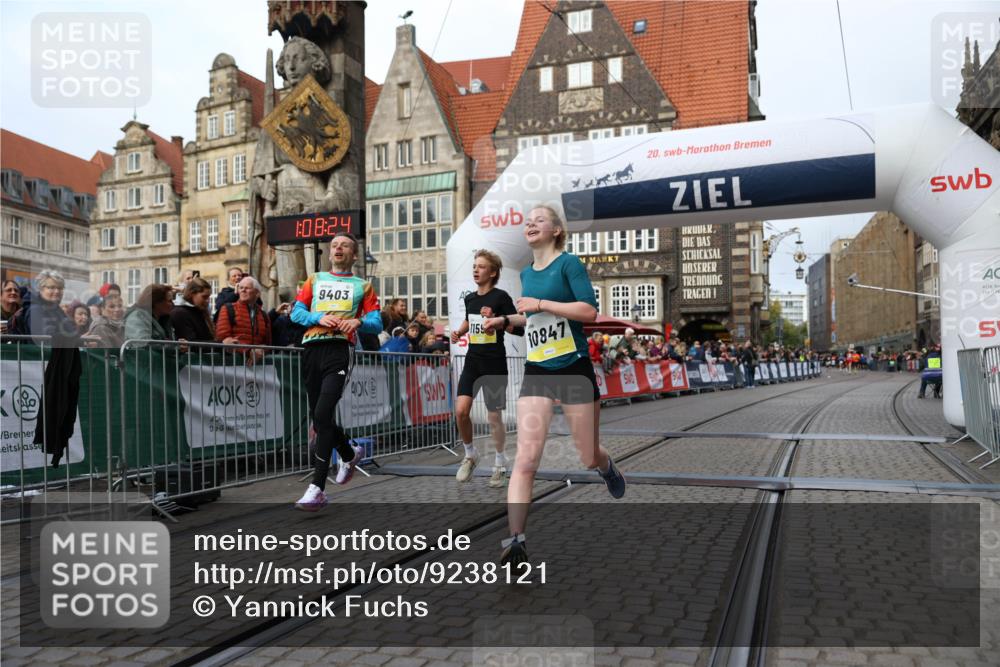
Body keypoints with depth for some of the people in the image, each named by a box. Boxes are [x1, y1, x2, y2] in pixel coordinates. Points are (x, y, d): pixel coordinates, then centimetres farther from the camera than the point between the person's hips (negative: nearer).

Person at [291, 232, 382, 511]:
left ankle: (317, 488, -18)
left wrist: (359, 322, -14)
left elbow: (377, 324, 8)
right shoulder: (315, 279, 22)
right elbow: (296, 312, 12)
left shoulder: (362, 286, 15)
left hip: (340, 349, -4)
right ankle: (349, 454, 39)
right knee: (318, 416, 10)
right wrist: (319, 318, -7)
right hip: (312, 349, 4)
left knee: (323, 414, -19)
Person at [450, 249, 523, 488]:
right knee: (461, 411, -7)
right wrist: (459, 332, 10)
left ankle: (500, 464, 22)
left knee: (494, 416, 3)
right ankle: (470, 455, 17)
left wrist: (500, 321, -27)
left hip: (494, 363, -5)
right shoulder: (470, 298, 9)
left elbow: (519, 329, -10)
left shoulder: (501, 297, -9)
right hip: (472, 361, 5)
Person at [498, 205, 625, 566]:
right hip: (536, 373, 4)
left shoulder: (568, 263, -6)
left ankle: (608, 467, 46)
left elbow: (589, 310, -18)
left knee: (589, 458, 9)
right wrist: (507, 320, 13)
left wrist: (540, 304, -18)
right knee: (525, 459, -11)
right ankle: (515, 539, -10)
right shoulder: (526, 273, 14)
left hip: (574, 369, -4)